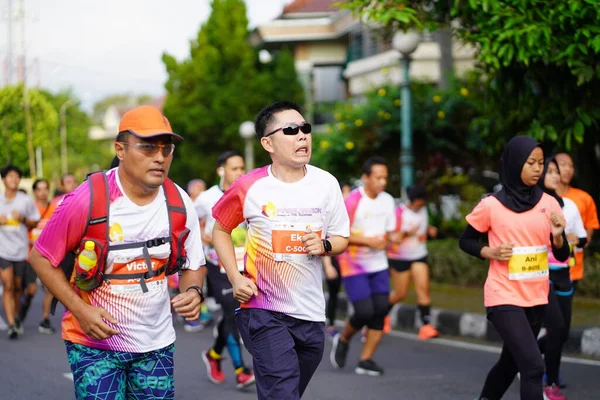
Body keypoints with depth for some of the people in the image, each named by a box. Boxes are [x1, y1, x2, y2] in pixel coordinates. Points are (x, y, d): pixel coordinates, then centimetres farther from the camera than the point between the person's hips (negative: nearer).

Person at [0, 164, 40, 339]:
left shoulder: (26, 200, 3)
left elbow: (34, 223, 8)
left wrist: (23, 219, -11)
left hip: (21, 249, 1)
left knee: (18, 287, 11)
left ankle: (16, 317, 32)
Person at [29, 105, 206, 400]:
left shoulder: (179, 204, -5)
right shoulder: (88, 199, -18)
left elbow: (193, 265, 9)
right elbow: (41, 257, -8)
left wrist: (192, 291, -14)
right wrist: (80, 309, -17)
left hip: (156, 343, 4)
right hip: (94, 341, -4)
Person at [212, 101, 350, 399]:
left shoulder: (326, 184, -2)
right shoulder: (249, 187, -9)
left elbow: (341, 238, 10)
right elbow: (220, 230, 5)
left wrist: (325, 246, -13)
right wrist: (235, 278, -6)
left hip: (311, 312, 4)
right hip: (263, 310, -4)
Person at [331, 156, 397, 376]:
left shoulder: (387, 200, 5)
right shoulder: (353, 201, -14)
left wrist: (387, 240, -8)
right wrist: (368, 241, -19)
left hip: (378, 265, 6)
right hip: (354, 265, -6)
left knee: (381, 310, -5)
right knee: (365, 312, -12)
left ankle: (365, 360, 4)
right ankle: (343, 340, 19)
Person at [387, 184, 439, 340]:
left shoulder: (423, 210, 5)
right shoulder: (399, 212, -14)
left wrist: (430, 230, 0)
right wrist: (407, 233, -29)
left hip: (419, 256, 4)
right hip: (399, 257, -4)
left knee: (423, 288, -12)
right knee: (400, 293, 4)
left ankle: (426, 325, -14)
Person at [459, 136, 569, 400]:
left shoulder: (549, 203, 0)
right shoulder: (492, 205, -9)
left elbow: (562, 255, 3)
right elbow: (465, 242, 4)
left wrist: (558, 235, -18)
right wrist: (491, 252, -14)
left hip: (536, 297, 5)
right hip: (504, 297, -5)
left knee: (512, 361, 19)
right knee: (533, 365, -17)